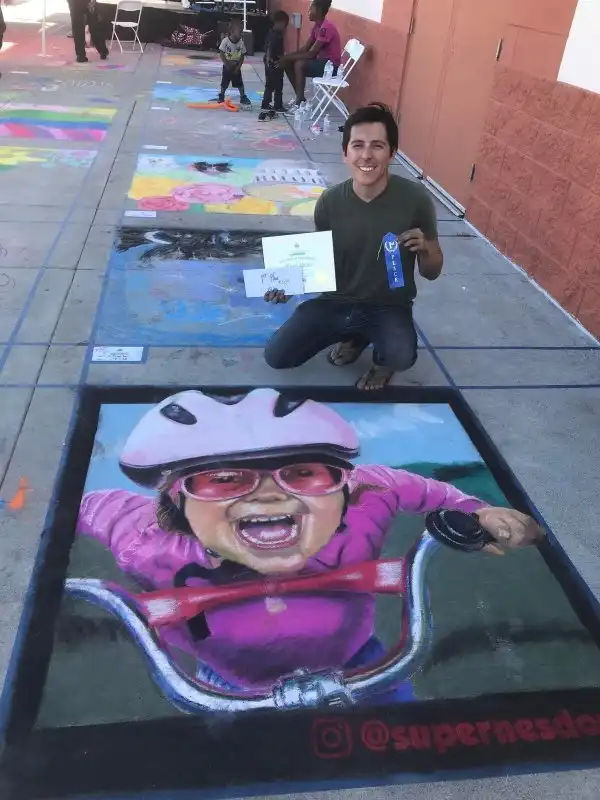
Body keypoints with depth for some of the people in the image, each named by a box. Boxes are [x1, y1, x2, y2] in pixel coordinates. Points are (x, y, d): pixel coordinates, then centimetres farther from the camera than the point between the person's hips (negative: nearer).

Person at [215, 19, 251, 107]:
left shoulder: (241, 42, -10)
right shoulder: (225, 41, -17)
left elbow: (242, 56, -3)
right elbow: (222, 54, -11)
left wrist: (238, 67, -8)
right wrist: (227, 65, -13)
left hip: (236, 67, 2)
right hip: (227, 67, -2)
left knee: (240, 84, 2)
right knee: (224, 84, 7)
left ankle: (243, 98, 14)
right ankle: (221, 97, 25)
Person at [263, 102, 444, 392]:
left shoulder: (415, 199, -16)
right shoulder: (330, 202, -11)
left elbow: (432, 272, -5)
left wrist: (425, 249, -27)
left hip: (388, 307, -3)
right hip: (336, 303, 3)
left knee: (402, 357, -34)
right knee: (276, 356, -6)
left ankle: (384, 357, 8)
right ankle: (355, 336, 18)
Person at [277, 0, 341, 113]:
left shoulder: (326, 28, -21)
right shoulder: (317, 26, 8)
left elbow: (312, 53, -25)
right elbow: (305, 48, 8)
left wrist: (289, 57, -22)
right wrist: (287, 56, -6)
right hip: (322, 61, 10)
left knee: (299, 64, -29)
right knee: (288, 64, 3)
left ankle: (300, 102, -18)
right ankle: (300, 98, 8)